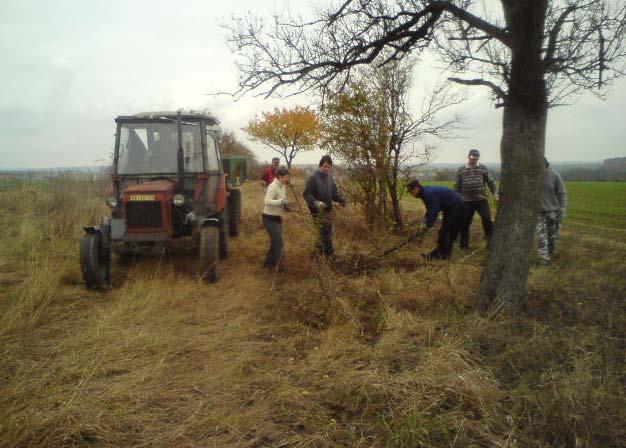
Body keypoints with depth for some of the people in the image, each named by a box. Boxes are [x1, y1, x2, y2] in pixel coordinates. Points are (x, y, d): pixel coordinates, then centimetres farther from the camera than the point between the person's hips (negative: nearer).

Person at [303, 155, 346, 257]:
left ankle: (320, 247, 29)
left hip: (328, 209, 6)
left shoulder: (330, 177, 4)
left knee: (328, 231, 11)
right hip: (318, 210, -6)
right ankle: (330, 253, 5)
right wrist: (316, 202, -29)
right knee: (325, 231, -7)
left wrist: (340, 199, -8)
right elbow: (306, 194, -15)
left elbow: (334, 191, 11)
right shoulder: (313, 178, -14)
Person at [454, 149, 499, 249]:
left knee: (487, 220, -1)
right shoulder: (460, 170, 5)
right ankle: (464, 245, 16)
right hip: (466, 201, 0)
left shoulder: (483, 168, 6)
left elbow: (490, 182, 7)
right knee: (465, 223, 4)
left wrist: (495, 193, -5)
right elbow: (457, 186, 8)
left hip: (481, 200, 0)